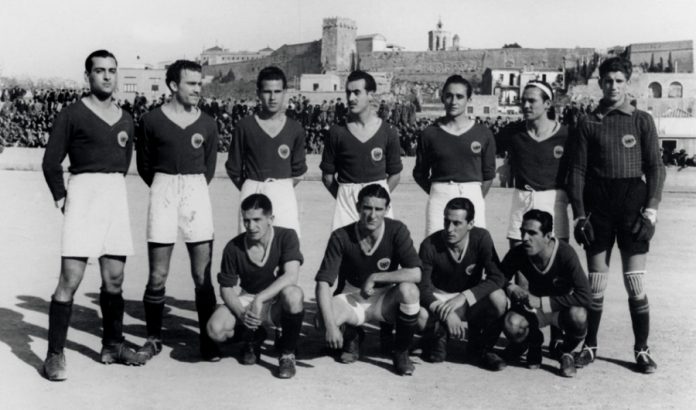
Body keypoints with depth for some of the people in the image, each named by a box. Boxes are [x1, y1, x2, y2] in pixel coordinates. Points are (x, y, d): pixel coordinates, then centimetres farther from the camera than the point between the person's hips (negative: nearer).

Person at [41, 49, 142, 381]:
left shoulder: (125, 120, 12)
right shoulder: (72, 115, -2)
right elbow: (51, 161, -1)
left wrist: (111, 186, 11)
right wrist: (61, 197, -6)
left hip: (117, 195, 5)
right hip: (83, 192, -5)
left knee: (114, 277, 10)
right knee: (70, 278, -10)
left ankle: (112, 345, 23)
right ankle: (55, 355, -3)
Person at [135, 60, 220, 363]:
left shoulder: (207, 124, 7)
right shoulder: (152, 121, 1)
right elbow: (144, 165, 10)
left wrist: (192, 188, 11)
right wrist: (166, 188, 10)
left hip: (197, 193, 2)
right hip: (163, 192, -1)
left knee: (202, 274, -1)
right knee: (157, 275, 0)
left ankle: (208, 339, 8)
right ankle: (153, 338, 15)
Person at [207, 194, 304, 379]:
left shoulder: (287, 237, -16)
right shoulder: (234, 248, -9)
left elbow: (291, 276, -29)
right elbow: (226, 288, -3)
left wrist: (259, 299, -37)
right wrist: (241, 313, -23)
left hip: (278, 304, -3)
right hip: (247, 300, 3)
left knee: (293, 294, -39)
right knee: (215, 329, -26)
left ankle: (287, 354, -13)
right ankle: (253, 337, 13)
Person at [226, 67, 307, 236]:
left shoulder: (295, 129, 4)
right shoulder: (245, 126, 1)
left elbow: (298, 171, 12)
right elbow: (234, 169, 7)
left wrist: (281, 189, 8)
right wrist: (252, 190, 7)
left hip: (284, 195, 1)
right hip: (252, 194, -1)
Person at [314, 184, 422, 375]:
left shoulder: (397, 231, -16)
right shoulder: (341, 237, -15)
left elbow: (415, 273, -25)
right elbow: (323, 283, -20)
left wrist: (374, 277, -22)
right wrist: (330, 324, -33)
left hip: (384, 299, 0)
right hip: (351, 297, 1)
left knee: (408, 290, -34)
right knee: (323, 318, -31)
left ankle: (401, 352, -7)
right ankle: (352, 336, 9)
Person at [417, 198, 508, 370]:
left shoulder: (481, 238, -16)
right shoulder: (430, 245, -19)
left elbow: (497, 277, -22)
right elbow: (423, 287, -20)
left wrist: (464, 297, -35)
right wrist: (446, 314, -37)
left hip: (470, 299, 1)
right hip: (438, 300, -1)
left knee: (498, 299, -32)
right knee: (420, 316, -35)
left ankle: (480, 347, -1)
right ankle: (437, 337, 7)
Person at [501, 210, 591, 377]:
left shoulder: (565, 253, -26)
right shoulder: (517, 254, -19)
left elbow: (584, 296, -31)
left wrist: (542, 302, -31)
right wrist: (509, 288, -26)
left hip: (561, 308, -1)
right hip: (531, 309, 2)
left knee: (578, 315, -36)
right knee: (511, 325, -31)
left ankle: (566, 352, 0)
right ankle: (534, 344, 9)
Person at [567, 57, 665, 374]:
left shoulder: (642, 120, 6)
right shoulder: (588, 123, 7)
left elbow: (655, 167, 4)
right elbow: (578, 170, 5)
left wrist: (651, 209, -6)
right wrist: (579, 214, -2)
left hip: (633, 201, 0)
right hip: (597, 204, 1)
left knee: (635, 283, -2)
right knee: (596, 283, 4)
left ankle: (642, 349, 9)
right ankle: (590, 345, 17)